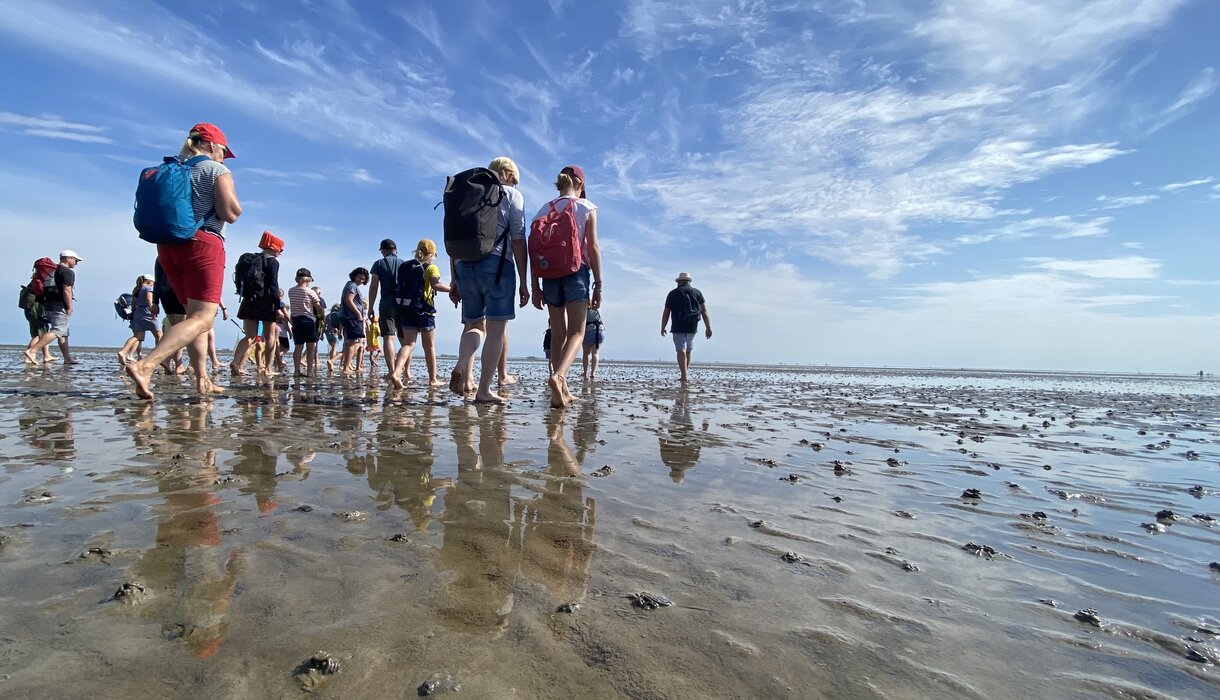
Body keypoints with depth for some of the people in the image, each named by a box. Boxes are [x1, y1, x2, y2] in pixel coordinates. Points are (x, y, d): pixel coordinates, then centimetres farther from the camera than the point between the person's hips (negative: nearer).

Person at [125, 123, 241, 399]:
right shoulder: (217, 170, -2)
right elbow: (231, 213, -13)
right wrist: (234, 207, 8)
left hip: (168, 246, 8)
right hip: (203, 244, -8)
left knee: (195, 313, 15)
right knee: (203, 317, -12)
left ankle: (202, 379, 13)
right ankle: (145, 365, -29)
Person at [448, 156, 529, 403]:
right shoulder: (512, 195, 8)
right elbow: (518, 240, -2)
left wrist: (454, 280, 20)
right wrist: (523, 282, -1)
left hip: (464, 266, 5)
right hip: (496, 264, -5)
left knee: (474, 324, 15)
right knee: (496, 328, 0)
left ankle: (462, 370, -10)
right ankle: (484, 389, -4)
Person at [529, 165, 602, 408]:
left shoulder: (544, 210, 12)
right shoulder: (587, 207, 3)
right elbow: (593, 247, -4)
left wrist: (535, 286, 10)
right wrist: (598, 284, -3)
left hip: (550, 274, 4)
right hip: (576, 272, -4)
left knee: (558, 333, 10)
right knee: (576, 333, -6)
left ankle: (563, 391, 11)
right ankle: (558, 376, -32)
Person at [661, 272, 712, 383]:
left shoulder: (673, 293, 1)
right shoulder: (697, 292, 8)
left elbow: (666, 312, 0)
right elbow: (704, 311, 0)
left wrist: (662, 328, 9)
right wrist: (708, 328, -1)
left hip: (678, 327, -3)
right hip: (693, 327, 3)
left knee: (681, 350, -7)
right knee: (688, 350, 19)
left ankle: (684, 376, -16)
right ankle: (686, 371, 28)